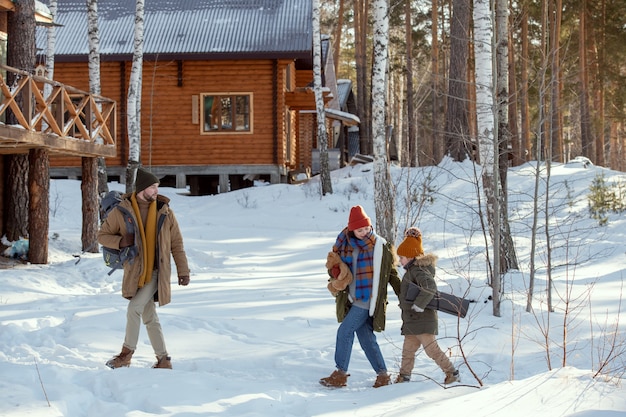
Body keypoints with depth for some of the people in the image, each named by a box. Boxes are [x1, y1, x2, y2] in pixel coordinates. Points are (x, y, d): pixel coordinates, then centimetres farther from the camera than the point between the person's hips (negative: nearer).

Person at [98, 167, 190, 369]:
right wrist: (120, 242, -17)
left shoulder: (165, 211, -2)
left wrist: (183, 270, 3)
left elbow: (176, 243, 4)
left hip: (157, 272, -2)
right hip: (135, 273, 2)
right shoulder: (121, 211, -5)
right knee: (150, 318, 8)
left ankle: (127, 353, -5)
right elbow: (102, 235, 3)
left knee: (134, 308, -17)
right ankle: (163, 360, 19)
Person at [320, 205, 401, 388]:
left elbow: (391, 272, 5)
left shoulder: (380, 245, -4)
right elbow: (333, 262, 18)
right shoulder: (344, 244, 5)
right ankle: (383, 375, 16)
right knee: (366, 337, 7)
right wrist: (336, 273, -5)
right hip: (352, 299, 5)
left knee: (344, 331, -11)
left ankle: (340, 374, -4)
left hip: (368, 299, -5)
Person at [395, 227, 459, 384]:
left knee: (431, 348, -9)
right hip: (412, 321, 10)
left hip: (422, 320, -10)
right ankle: (404, 376, 20)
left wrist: (420, 304, -26)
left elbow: (430, 287, -30)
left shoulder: (418, 270, -14)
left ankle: (451, 373, -2)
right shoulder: (413, 270, 18)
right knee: (408, 349, 13)